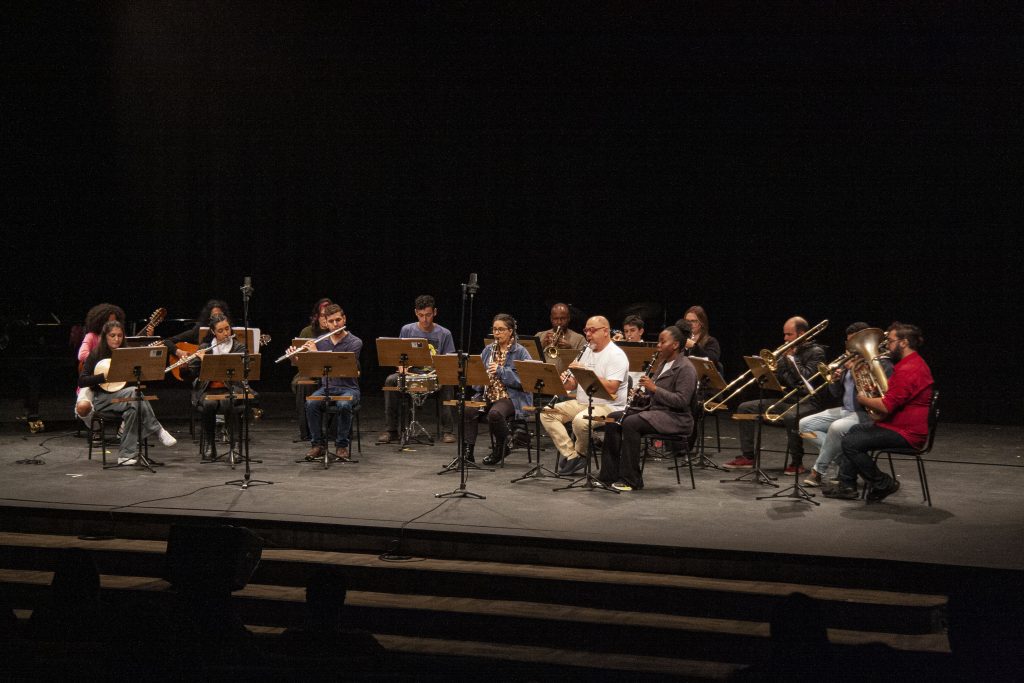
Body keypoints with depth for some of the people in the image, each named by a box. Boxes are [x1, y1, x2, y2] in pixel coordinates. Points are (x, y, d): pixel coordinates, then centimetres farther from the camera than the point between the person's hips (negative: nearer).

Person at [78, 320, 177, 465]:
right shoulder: (96, 354, 0)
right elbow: (82, 381, -7)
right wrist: (104, 376, -18)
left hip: (124, 397, 4)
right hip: (102, 399, -4)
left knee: (133, 409, -34)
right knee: (134, 392, -33)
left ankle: (127, 454, -28)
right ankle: (158, 431, -28)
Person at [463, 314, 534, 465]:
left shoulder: (520, 352, -2)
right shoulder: (488, 350, 15)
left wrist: (500, 371, -20)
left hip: (511, 396, -5)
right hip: (487, 394, 5)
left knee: (494, 413, -35)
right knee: (467, 410, -25)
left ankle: (501, 447, -8)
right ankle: (468, 449, -16)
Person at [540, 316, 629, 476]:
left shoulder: (616, 356, -10)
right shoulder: (586, 352, 16)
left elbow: (611, 388, -23)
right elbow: (573, 384, 18)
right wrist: (567, 381, -7)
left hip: (608, 406, -8)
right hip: (581, 403, 8)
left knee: (580, 421, -37)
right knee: (546, 413, -9)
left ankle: (580, 453, -6)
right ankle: (571, 456, -14)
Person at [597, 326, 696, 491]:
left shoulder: (685, 368, -10)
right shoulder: (661, 364, 18)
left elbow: (682, 401, -20)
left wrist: (654, 388, -22)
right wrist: (642, 395, 2)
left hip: (675, 418, -9)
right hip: (653, 410, 9)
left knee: (630, 423, -29)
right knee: (613, 419, -4)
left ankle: (631, 480, -22)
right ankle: (609, 475, -6)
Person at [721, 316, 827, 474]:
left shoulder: (815, 352, -5)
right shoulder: (789, 350, 16)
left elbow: (806, 377, -20)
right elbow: (778, 377, 14)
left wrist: (790, 357, -13)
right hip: (784, 398, 8)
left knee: (790, 416, -42)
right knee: (745, 408, 0)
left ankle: (797, 462, -25)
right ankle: (747, 457, 1)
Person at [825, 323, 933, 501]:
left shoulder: (909, 370, -22)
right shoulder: (912, 364, 15)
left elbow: (886, 406, -26)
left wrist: (864, 400, -8)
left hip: (906, 434, -12)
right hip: (900, 425, 12)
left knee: (851, 443, -18)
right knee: (854, 431, 22)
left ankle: (884, 484, -5)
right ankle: (847, 485, 17)